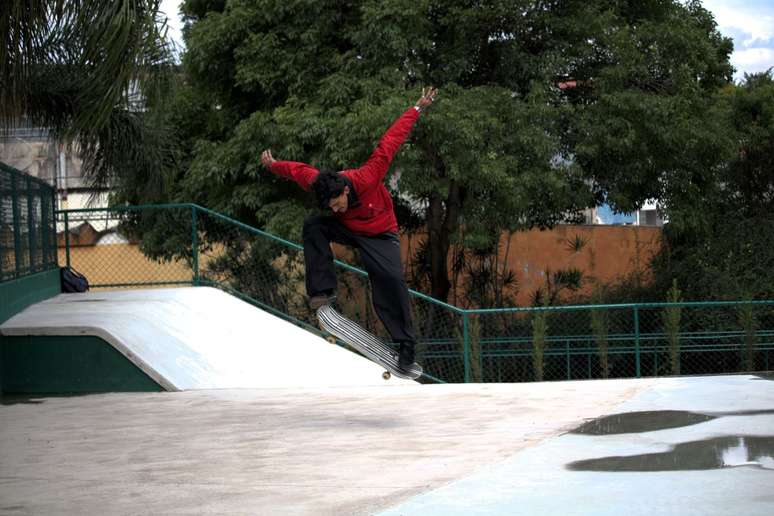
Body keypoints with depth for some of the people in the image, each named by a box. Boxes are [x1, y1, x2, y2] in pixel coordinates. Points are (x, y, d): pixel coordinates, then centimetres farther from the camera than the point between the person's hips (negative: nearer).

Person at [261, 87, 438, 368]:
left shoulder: (368, 178, -37)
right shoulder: (320, 185, -26)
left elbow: (390, 142, -30)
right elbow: (298, 170, -5)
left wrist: (417, 109, -24)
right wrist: (273, 165, 14)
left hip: (380, 235, -3)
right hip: (347, 230, 3)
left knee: (391, 278, -26)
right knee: (313, 226, -25)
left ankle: (406, 343, -20)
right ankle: (323, 290, -26)